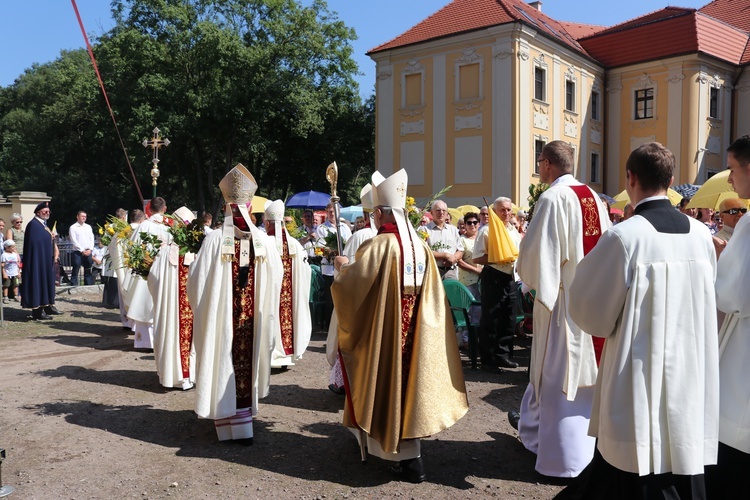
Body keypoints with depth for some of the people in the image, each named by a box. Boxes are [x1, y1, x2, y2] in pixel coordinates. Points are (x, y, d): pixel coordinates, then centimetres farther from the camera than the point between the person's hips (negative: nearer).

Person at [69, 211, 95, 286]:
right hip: (77, 252, -4)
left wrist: (90, 249, -4)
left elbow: (92, 238, 10)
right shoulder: (73, 227, -1)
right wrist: (82, 250, -12)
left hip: (88, 252, 4)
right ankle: (74, 286, -3)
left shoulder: (88, 227, 14)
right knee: (75, 271, -4)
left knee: (88, 271, 7)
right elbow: (74, 241, -7)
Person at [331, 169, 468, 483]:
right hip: (416, 330, 6)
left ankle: (410, 459, 7)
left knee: (389, 384, 5)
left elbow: (352, 284, -15)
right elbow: (431, 293, 10)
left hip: (386, 329, -6)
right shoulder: (420, 245, 2)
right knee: (408, 379, 19)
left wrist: (342, 267, 6)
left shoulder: (379, 245, -17)